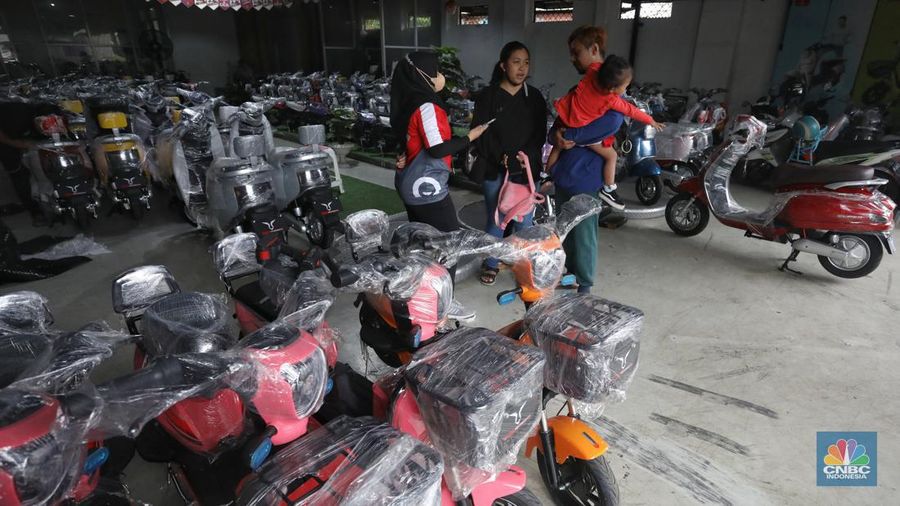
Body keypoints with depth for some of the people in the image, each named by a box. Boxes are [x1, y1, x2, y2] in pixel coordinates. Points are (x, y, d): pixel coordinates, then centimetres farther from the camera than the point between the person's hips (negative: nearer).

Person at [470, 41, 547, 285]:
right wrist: (500, 158, -16)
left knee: (524, 221, 3)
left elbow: (540, 133, 4)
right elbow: (480, 133, -6)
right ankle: (491, 264, 23)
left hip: (525, 169, 2)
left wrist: (525, 156, -12)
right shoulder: (487, 96, 0)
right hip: (493, 169, -1)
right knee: (495, 220, 6)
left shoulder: (534, 97, 8)